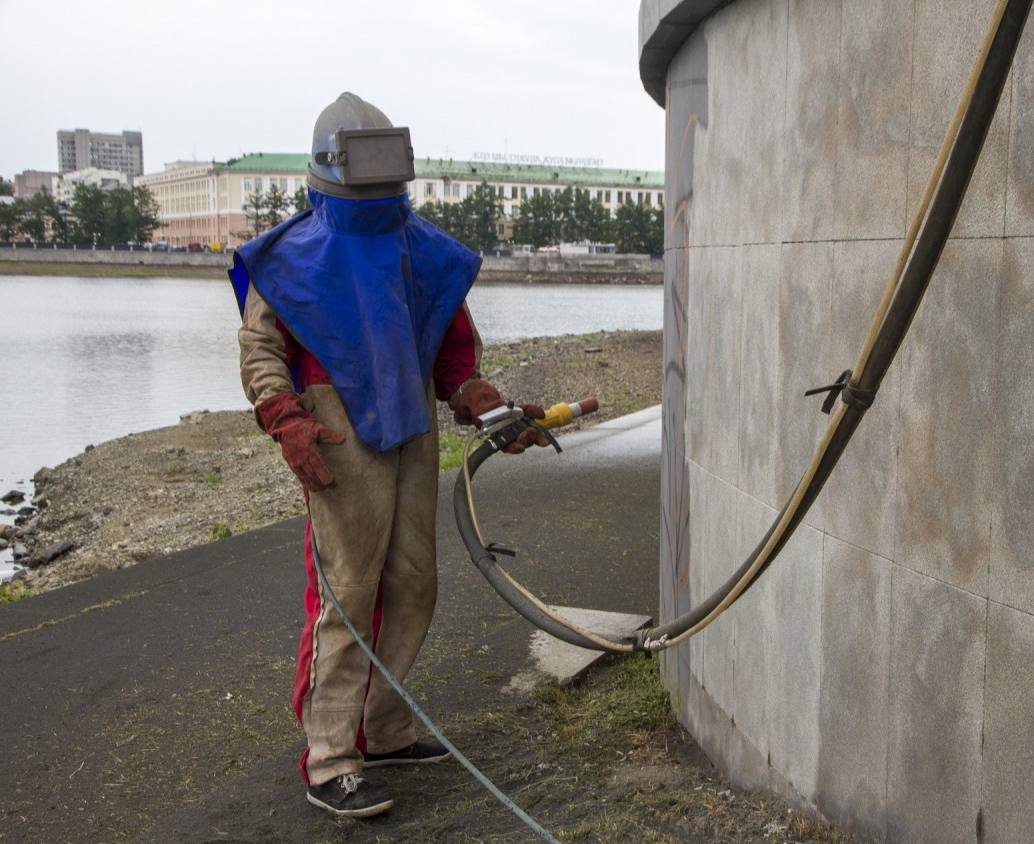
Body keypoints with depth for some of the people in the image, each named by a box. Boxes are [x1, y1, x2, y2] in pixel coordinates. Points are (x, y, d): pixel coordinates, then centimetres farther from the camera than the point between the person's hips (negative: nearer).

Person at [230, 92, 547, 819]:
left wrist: (483, 404, 4)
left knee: (412, 587, 11)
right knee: (347, 594, -8)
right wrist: (287, 421, -18)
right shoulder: (296, 256, -2)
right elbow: (261, 350, -3)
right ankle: (329, 762, 1)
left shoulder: (426, 251, 14)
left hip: (414, 438, 7)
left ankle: (384, 732, 27)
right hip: (343, 445, -6)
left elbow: (454, 347, 20)